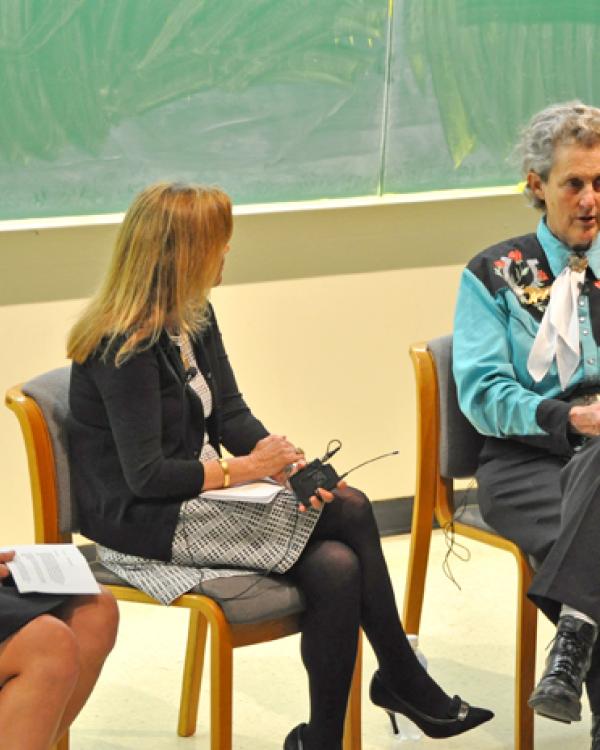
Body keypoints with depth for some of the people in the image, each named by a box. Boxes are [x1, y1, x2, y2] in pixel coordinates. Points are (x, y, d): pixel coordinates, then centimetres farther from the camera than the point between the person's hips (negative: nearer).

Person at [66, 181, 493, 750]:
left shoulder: (193, 318, 8)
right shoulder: (124, 347, -19)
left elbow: (232, 415, 9)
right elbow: (146, 476, -21)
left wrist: (289, 464, -11)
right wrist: (245, 469, -14)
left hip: (198, 493, 9)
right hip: (143, 525, -9)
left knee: (335, 568, -17)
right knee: (349, 511, -18)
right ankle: (403, 681, -2)